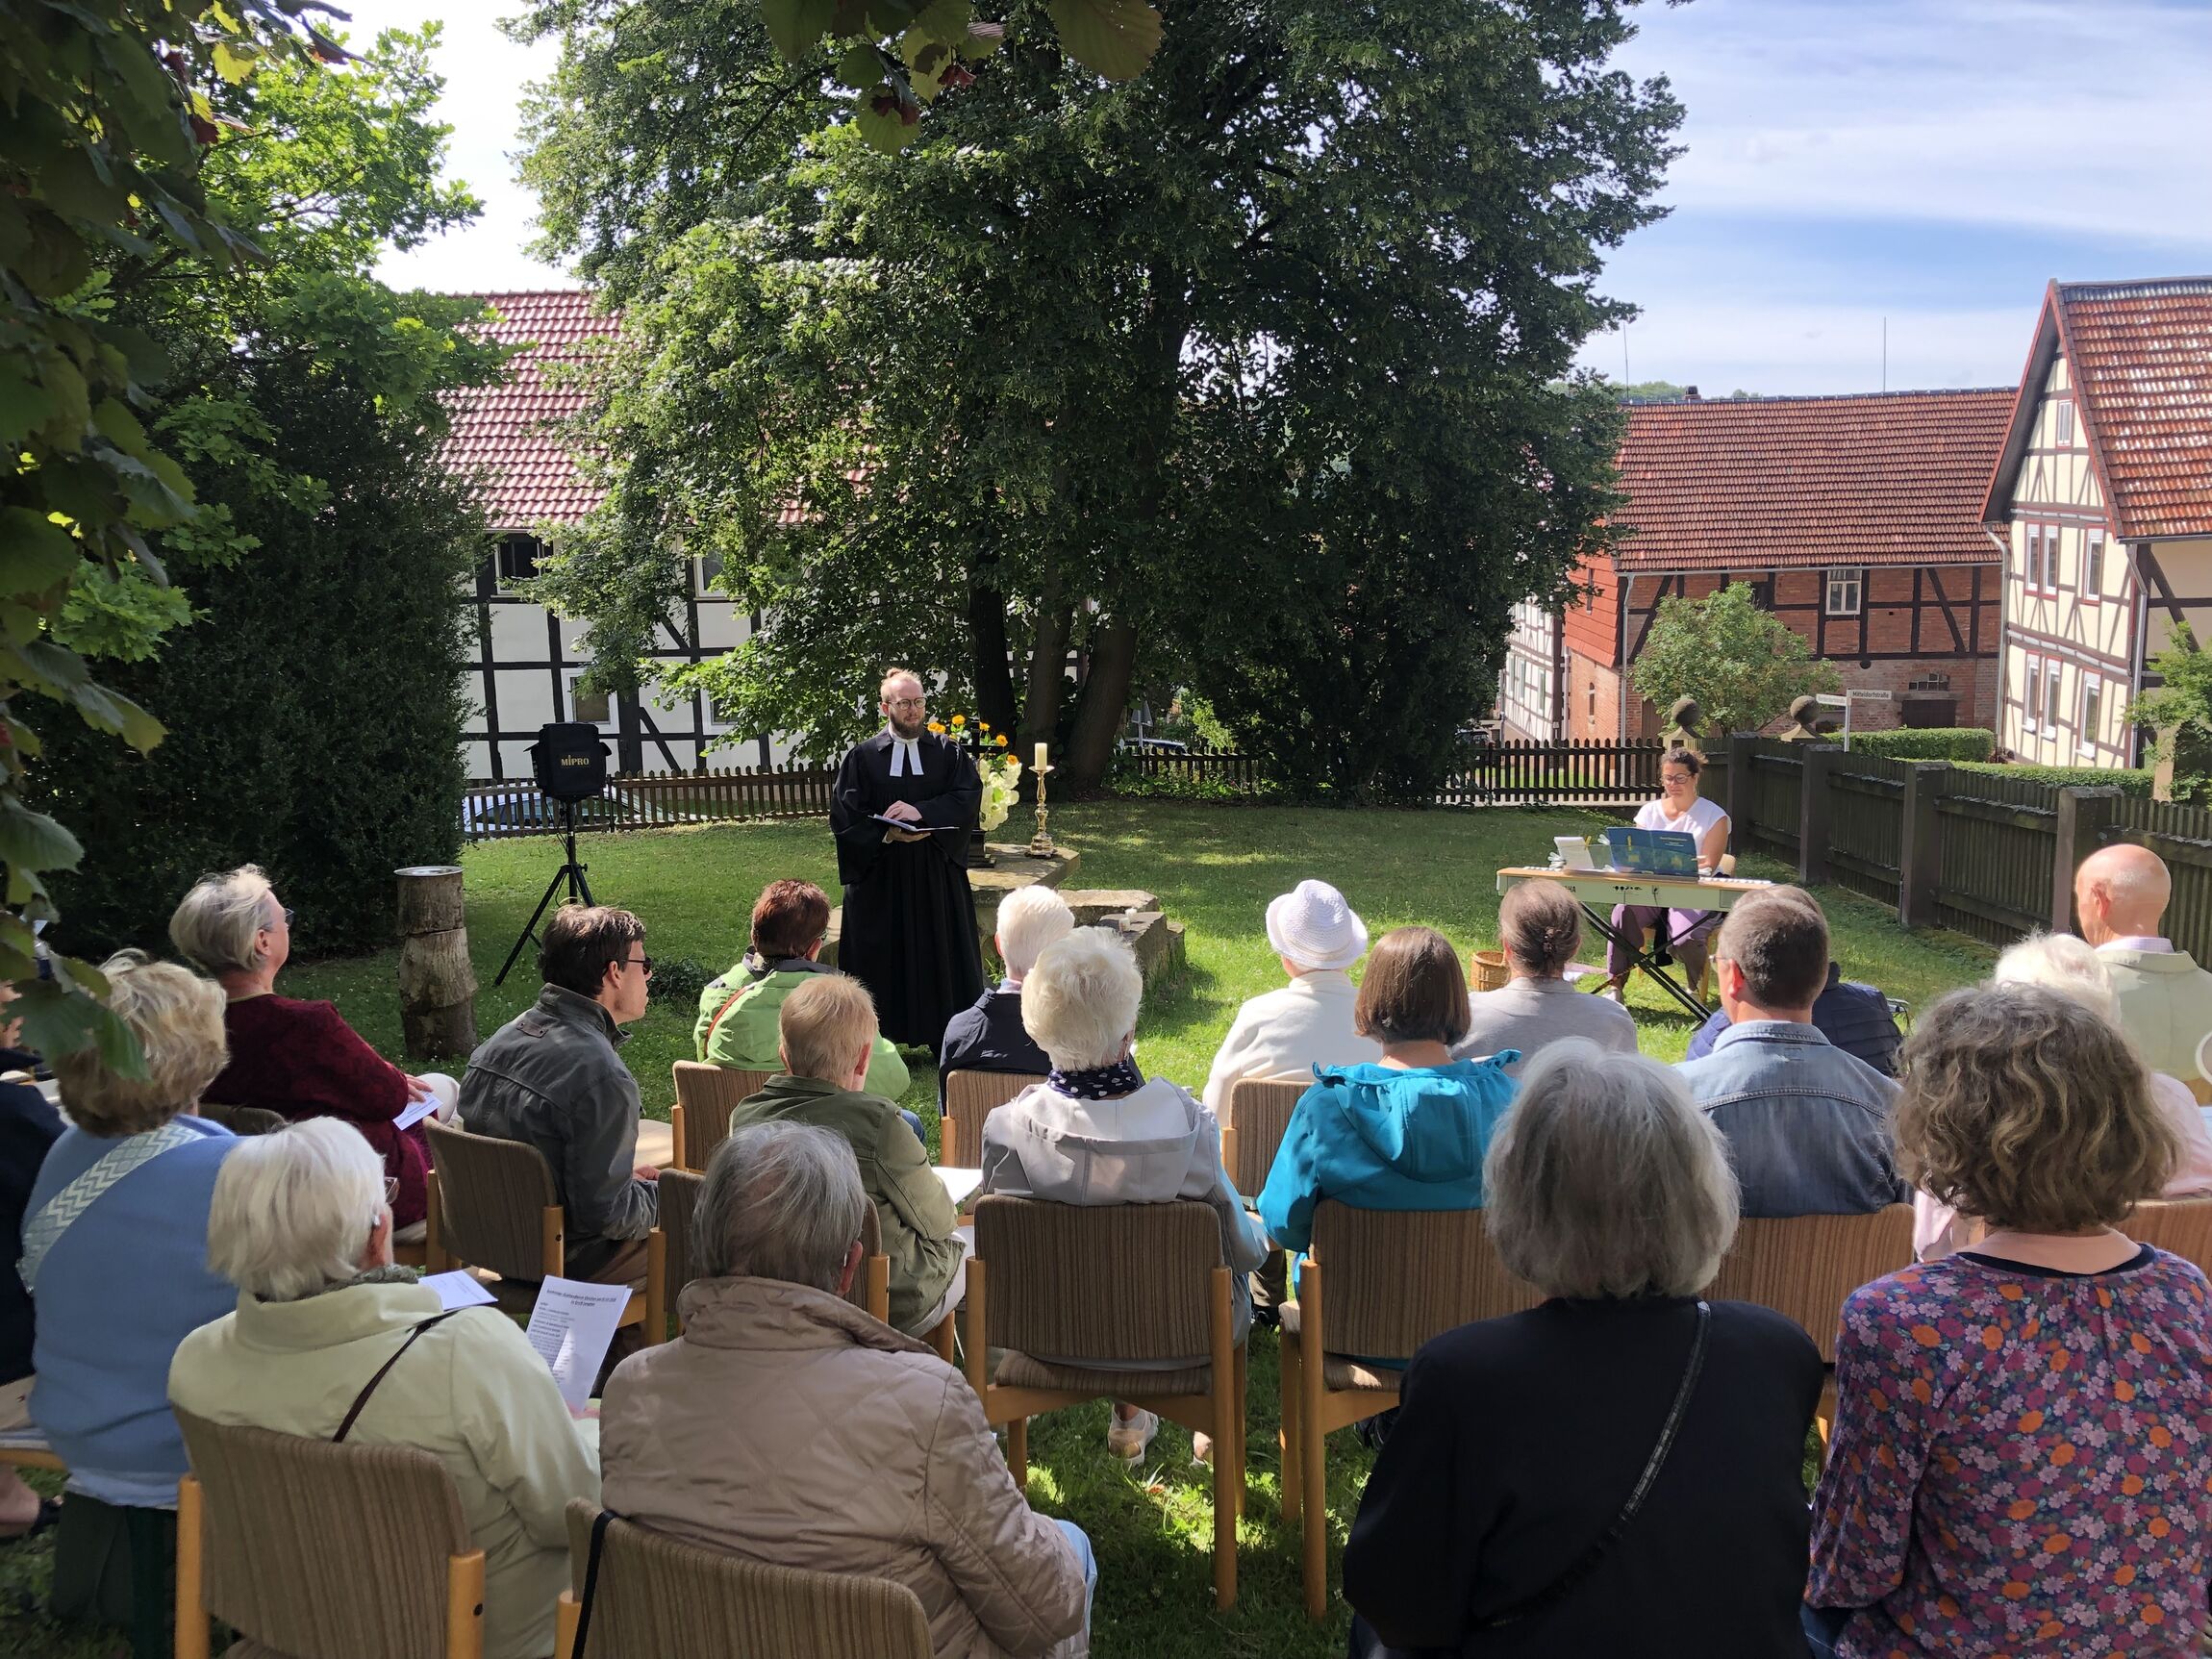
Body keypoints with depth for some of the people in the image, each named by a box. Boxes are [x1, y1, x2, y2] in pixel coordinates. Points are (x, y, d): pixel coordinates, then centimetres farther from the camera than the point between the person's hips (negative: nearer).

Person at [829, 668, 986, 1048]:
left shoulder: (947, 753, 6)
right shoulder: (863, 757, 1)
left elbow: (968, 796, -8)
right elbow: (844, 815, -5)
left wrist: (920, 811, -20)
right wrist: (887, 834, -18)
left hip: (937, 874, 1)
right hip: (881, 877, -1)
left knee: (939, 955, 5)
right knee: (883, 958, 2)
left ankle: (945, 1039, 14)